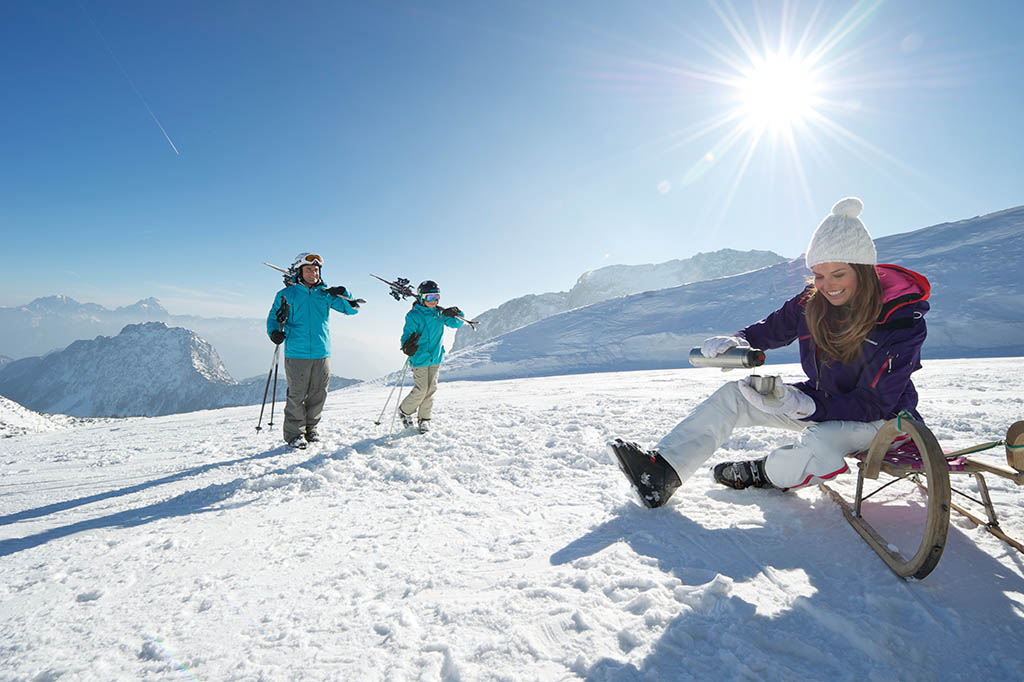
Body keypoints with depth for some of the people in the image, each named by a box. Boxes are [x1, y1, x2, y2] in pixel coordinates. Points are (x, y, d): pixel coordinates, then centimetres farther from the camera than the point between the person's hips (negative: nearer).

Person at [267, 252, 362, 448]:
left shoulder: (325, 293, 10)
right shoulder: (287, 294, 4)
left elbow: (351, 308, 8)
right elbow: (273, 317, 10)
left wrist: (343, 296, -12)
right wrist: (275, 332, -11)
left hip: (322, 353, 3)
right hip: (296, 354, -3)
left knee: (318, 395, 9)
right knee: (297, 395, -1)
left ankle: (311, 429, 27)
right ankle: (294, 434, 14)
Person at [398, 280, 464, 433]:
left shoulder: (440, 313, 7)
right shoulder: (414, 315, -11)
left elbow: (456, 324, 17)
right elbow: (407, 333, -20)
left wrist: (456, 314, -6)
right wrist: (407, 346, -42)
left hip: (435, 358, 6)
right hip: (420, 358, -6)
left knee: (431, 389, 9)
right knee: (421, 390, -7)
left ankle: (424, 419, 23)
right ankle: (405, 411, 20)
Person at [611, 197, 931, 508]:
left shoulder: (902, 321, -24)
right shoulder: (812, 301, -11)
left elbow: (874, 404, -25)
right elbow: (771, 329, 4)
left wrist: (803, 406, -40)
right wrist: (735, 342, -21)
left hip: (878, 417, -5)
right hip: (823, 401, 5)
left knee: (819, 442, -38)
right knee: (734, 395, -12)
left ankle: (763, 474, -2)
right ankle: (662, 472, -20)